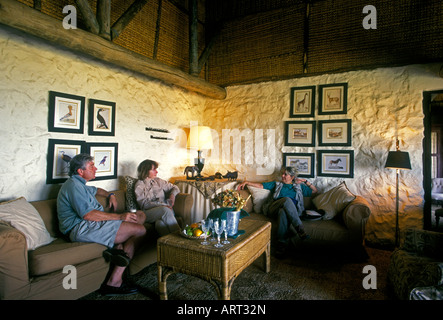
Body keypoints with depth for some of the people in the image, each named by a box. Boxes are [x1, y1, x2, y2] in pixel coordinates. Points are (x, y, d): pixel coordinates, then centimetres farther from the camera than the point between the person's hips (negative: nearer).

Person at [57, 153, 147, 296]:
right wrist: (120, 217, -20)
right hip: (82, 228, -11)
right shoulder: (73, 185, -11)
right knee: (140, 230, -20)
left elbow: (96, 190, 45)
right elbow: (88, 214, -22)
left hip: (91, 225, 11)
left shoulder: (80, 185, 23)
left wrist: (110, 195, 22)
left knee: (140, 215, 2)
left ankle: (119, 249, -22)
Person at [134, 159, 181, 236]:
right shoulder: (139, 185, 8)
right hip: (148, 213, -3)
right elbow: (144, 204, -6)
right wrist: (162, 205, -19)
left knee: (160, 223, -35)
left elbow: (174, 188, 29)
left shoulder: (158, 181, 23)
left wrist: (172, 194, 4)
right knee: (164, 210, -37)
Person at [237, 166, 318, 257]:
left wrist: (305, 181, 22)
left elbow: (314, 191, 33)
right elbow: (261, 185, 25)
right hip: (273, 209, 0)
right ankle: (299, 228, -39)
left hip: (292, 212, 0)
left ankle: (282, 243, -46)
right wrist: (247, 182, 15)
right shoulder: (276, 184, 31)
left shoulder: (299, 186, 31)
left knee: (283, 212, -41)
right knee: (287, 200, -35)